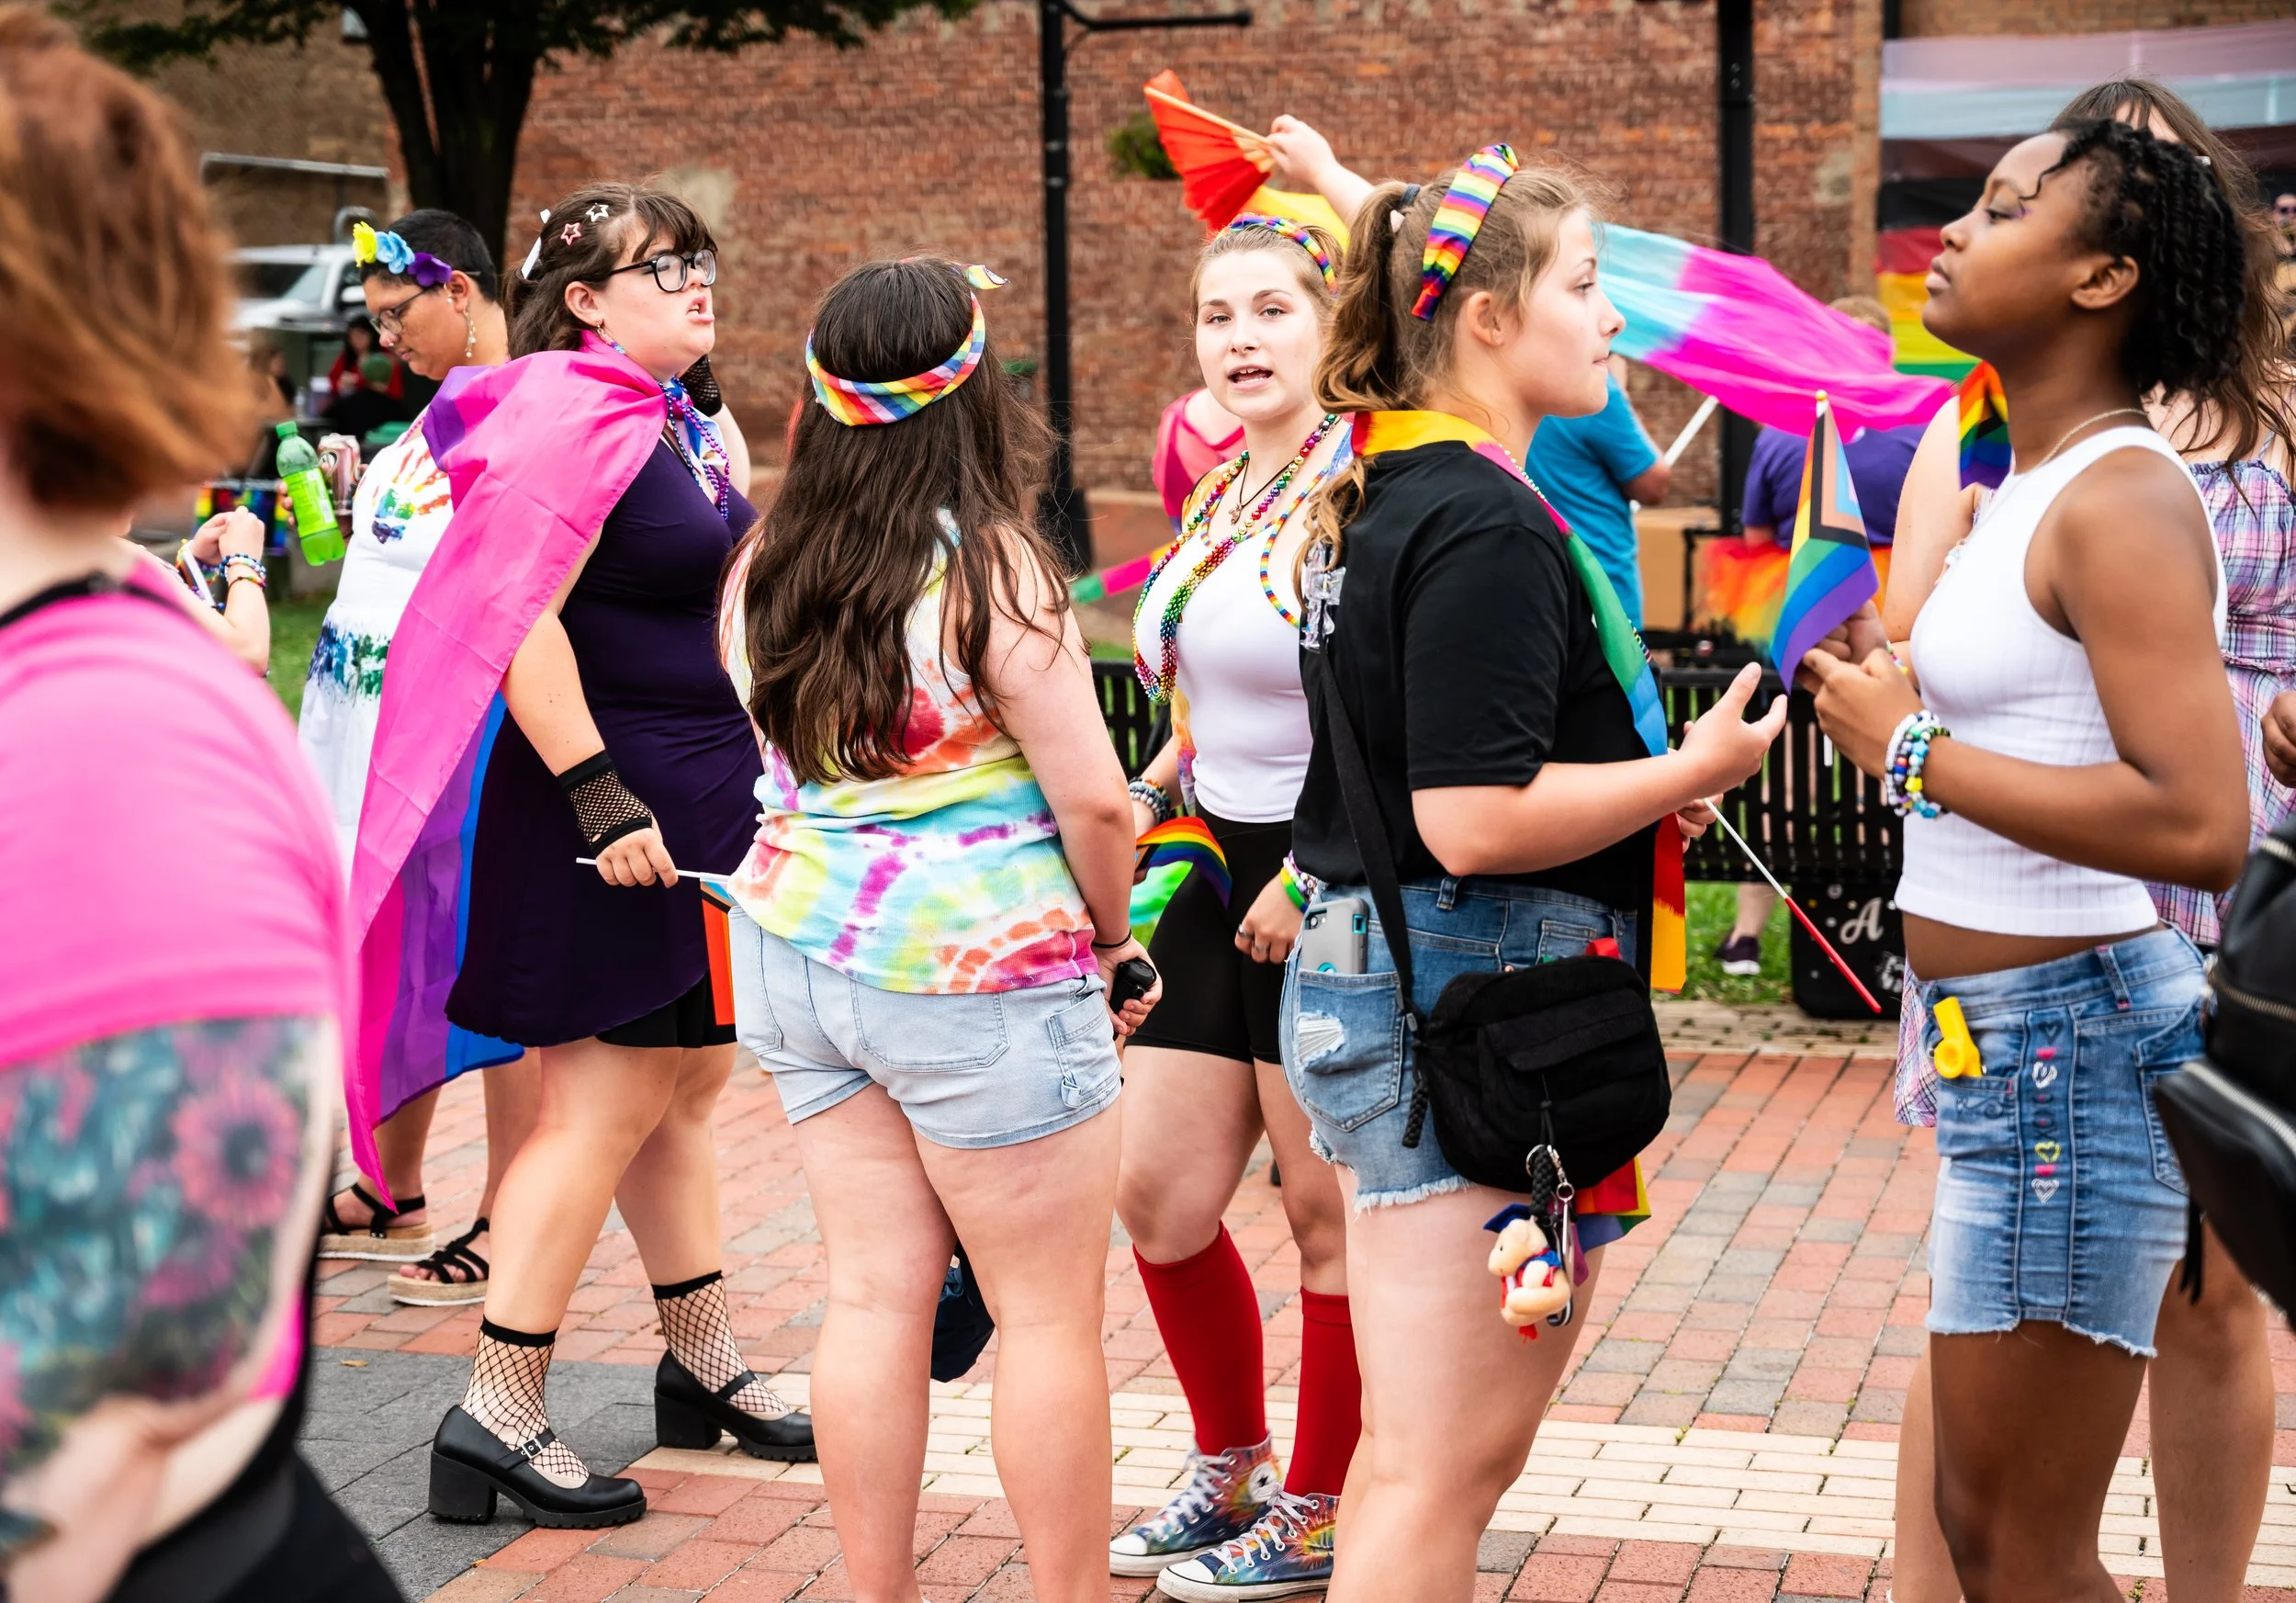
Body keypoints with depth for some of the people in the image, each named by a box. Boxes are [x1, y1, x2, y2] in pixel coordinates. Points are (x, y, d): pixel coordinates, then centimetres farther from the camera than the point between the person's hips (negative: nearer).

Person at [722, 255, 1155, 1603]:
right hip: (975, 977, -6)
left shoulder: (767, 568, 5)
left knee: (875, 1292, 11)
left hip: (799, 952, 7)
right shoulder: (988, 565, -14)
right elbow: (1093, 801, -14)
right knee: (1053, 1313, 5)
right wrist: (1112, 939, 2)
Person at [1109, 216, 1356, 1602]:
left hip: (1334, 890, -8)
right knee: (1158, 1195, 12)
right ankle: (1233, 1470, 32)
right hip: (1223, 870, 9)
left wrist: (1310, 880, -18)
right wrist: (1147, 797, 10)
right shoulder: (1218, 500, 12)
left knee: (1331, 1211, 5)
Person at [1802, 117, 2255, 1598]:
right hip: (2009, 1045, 10)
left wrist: (1910, 749, -20)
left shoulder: (2122, 499, -16)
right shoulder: (2041, 487, 14)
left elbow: (2202, 826, -27)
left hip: (2074, 1044, -10)